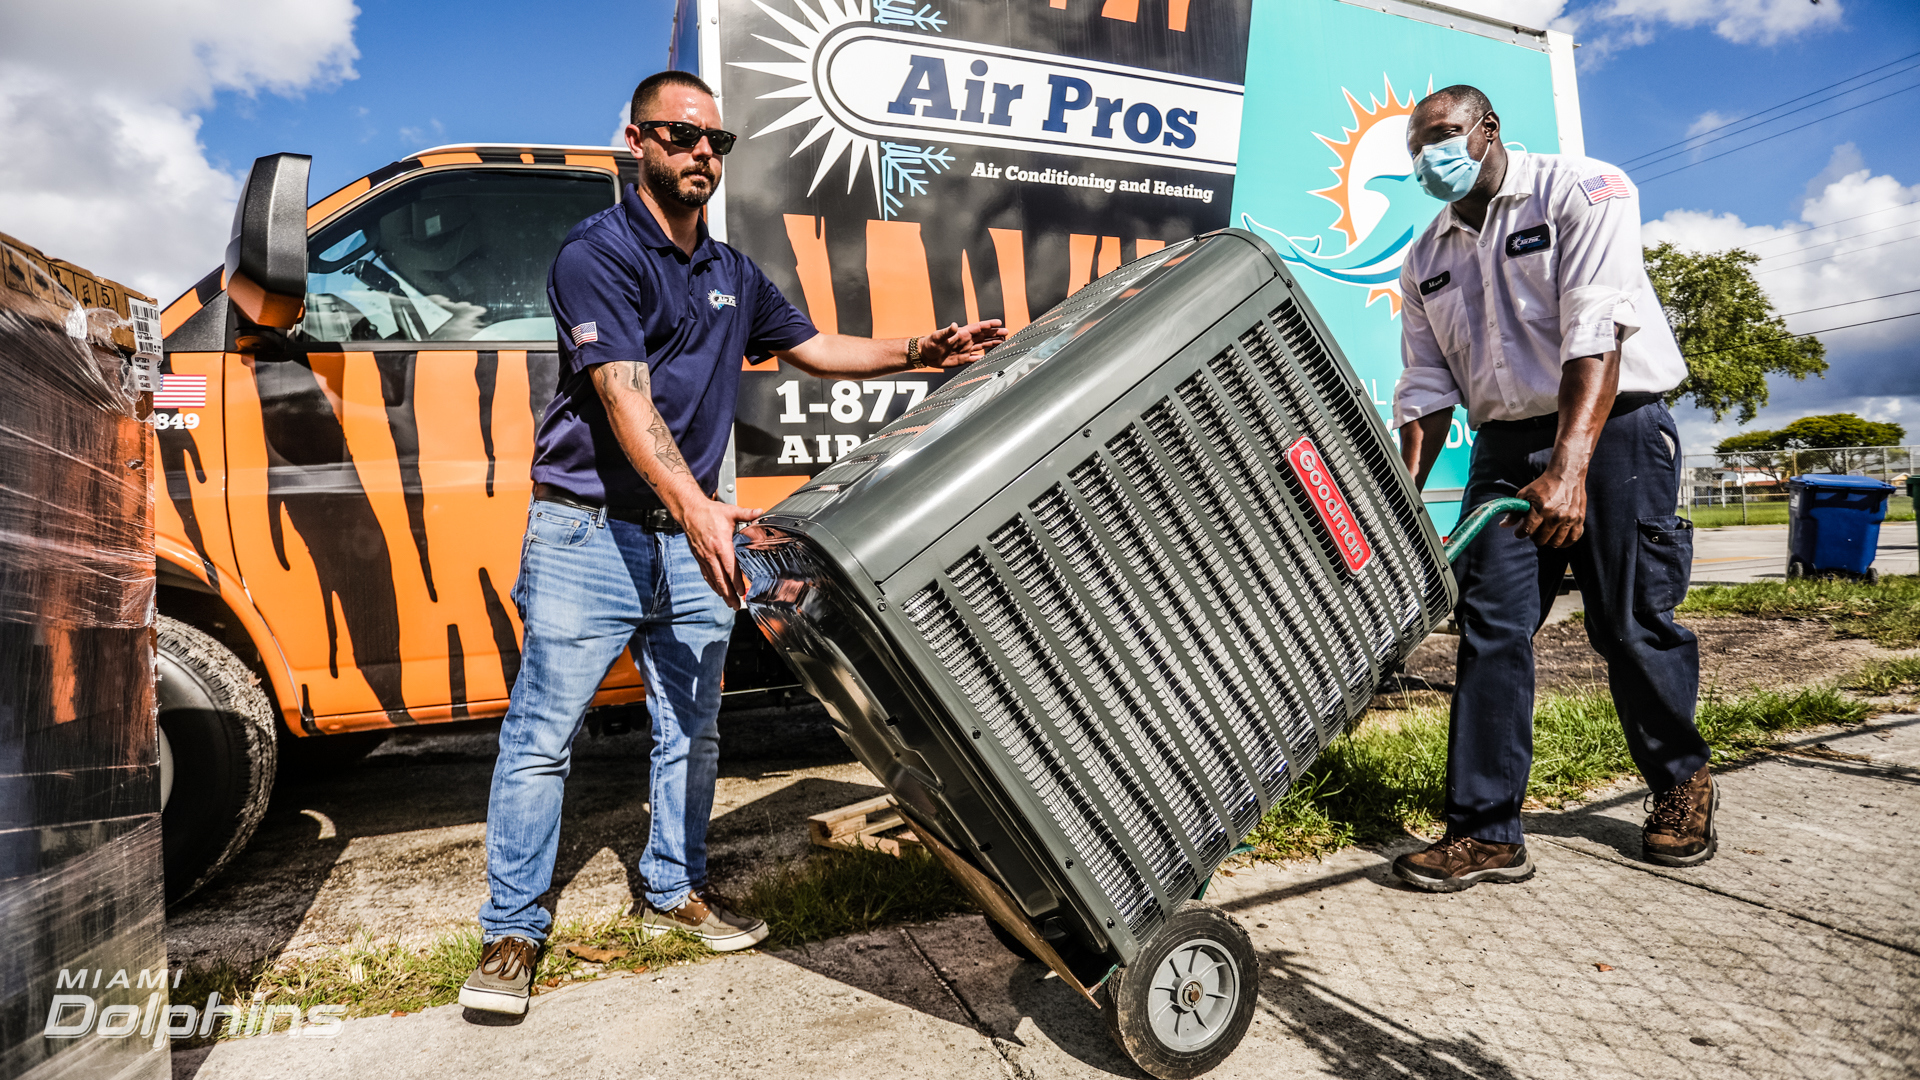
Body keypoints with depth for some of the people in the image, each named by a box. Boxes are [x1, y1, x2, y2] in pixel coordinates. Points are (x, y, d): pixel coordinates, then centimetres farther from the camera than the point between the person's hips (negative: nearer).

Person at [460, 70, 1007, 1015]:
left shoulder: (732, 275, 15)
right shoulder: (598, 253, -9)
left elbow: (811, 347, 21)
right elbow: (625, 398, -21)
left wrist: (916, 352, 6)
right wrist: (697, 506, -34)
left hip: (690, 540, 7)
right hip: (589, 531, -6)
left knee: (692, 731, 13)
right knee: (541, 735, 1)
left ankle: (674, 891, 31)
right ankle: (512, 930, 15)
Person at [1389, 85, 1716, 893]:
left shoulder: (1583, 191, -6)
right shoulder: (1426, 258, 11)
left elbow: (1597, 333, -20)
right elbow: (1425, 389, 8)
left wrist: (1570, 468, -32)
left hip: (1614, 430, -4)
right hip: (1505, 445, 5)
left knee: (1629, 623, -1)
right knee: (1488, 627, -6)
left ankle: (1681, 783, 27)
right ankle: (1485, 831, -1)